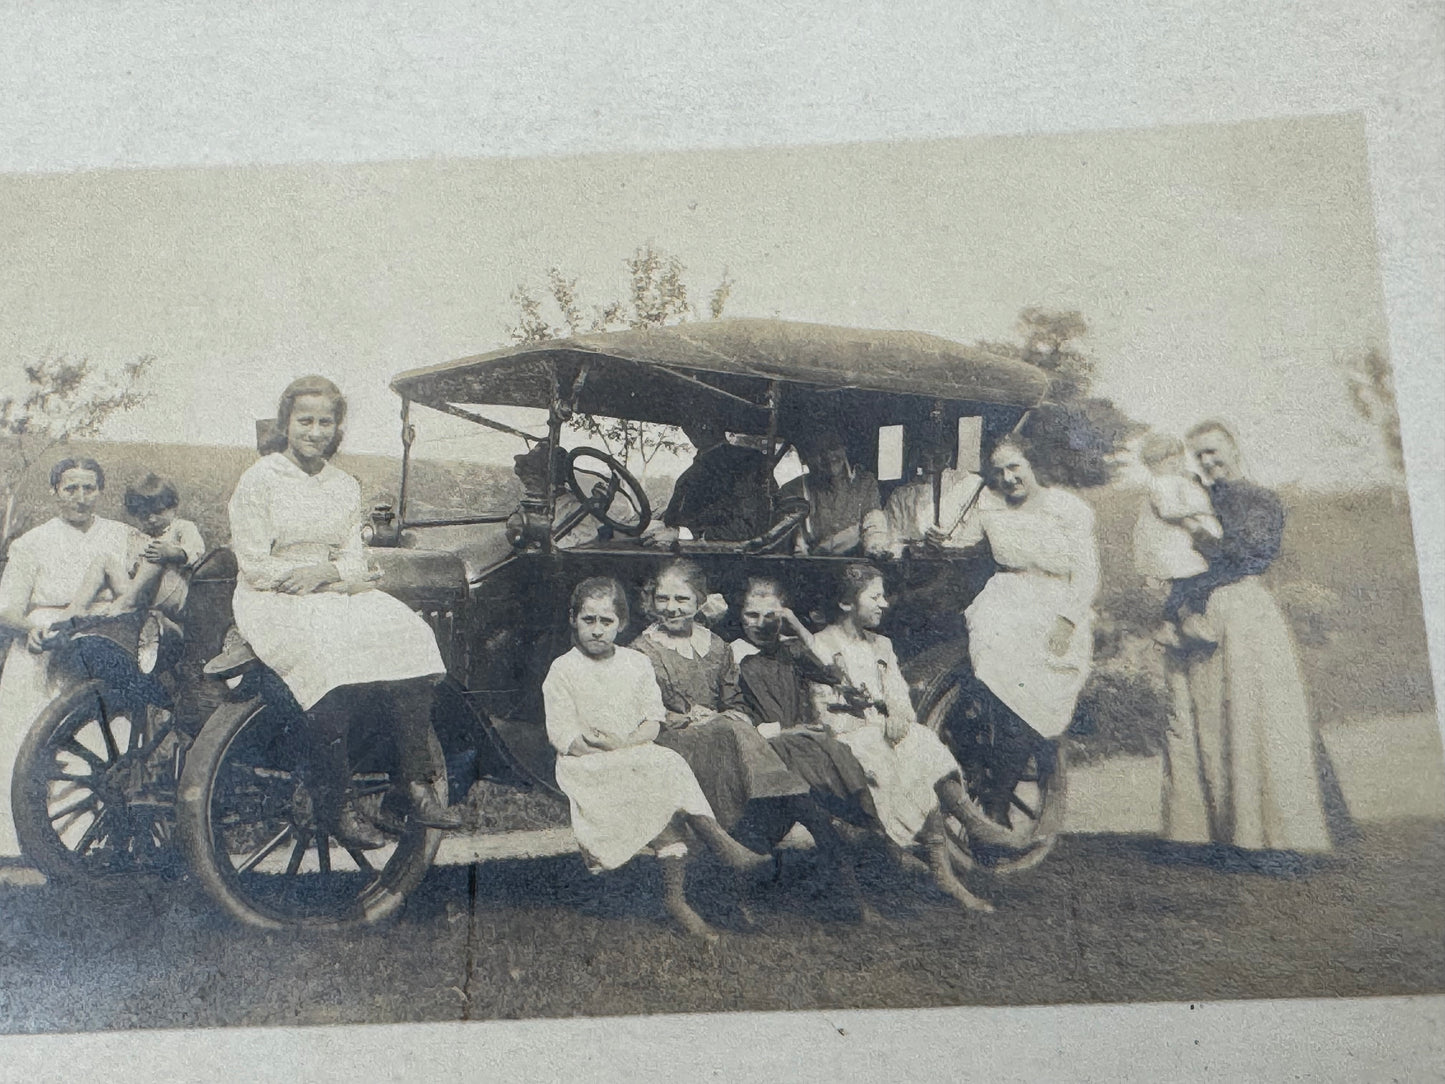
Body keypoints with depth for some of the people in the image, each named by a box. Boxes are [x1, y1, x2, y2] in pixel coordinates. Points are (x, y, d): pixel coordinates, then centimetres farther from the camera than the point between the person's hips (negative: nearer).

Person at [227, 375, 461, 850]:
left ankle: (417, 784, -25)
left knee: (408, 633, -25)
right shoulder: (259, 480, 1)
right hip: (273, 601, -5)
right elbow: (254, 566, -6)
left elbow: (356, 562, 9)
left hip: (338, 594, 5)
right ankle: (336, 803, -30)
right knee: (329, 651, -37)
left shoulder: (346, 486, 17)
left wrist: (327, 572, -16)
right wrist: (343, 581, -11)